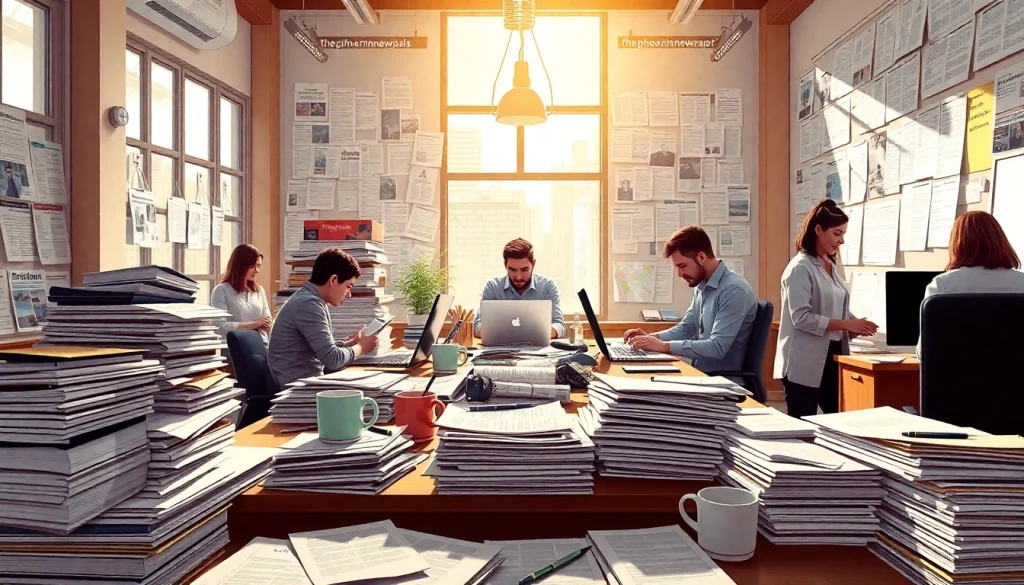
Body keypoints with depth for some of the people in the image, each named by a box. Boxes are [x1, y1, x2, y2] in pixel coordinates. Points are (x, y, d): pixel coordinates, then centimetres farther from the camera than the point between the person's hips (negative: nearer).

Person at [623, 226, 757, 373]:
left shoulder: (734, 290, -20)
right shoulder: (701, 287, 7)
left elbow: (717, 347, -26)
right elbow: (686, 328, 17)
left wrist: (664, 346, -26)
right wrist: (653, 338, -1)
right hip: (700, 371, 7)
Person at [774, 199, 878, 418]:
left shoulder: (832, 267, 14)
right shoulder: (800, 268, -12)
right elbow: (801, 318, -20)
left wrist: (855, 325, -1)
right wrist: (845, 325, -20)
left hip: (831, 358, 8)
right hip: (805, 364, -8)